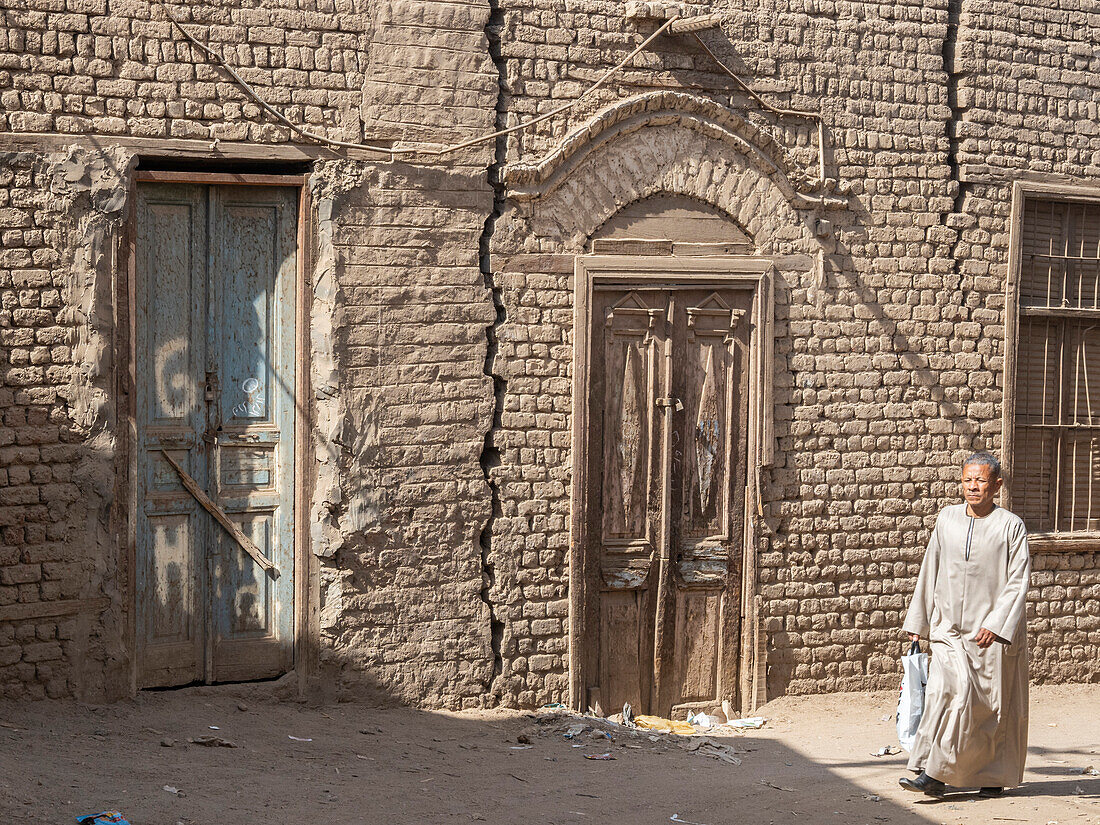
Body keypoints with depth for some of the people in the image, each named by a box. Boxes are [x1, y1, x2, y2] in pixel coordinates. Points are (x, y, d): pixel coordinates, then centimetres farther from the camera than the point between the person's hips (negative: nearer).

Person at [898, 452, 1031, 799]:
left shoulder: (1011, 526, -4)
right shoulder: (947, 519, 8)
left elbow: (1018, 582, -8)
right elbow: (930, 571, 15)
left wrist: (995, 625, -19)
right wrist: (917, 622, 17)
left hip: (992, 633, -2)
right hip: (949, 629, 2)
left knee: (993, 704, 2)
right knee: (949, 690, -14)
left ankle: (995, 776, 16)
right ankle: (933, 774, -12)